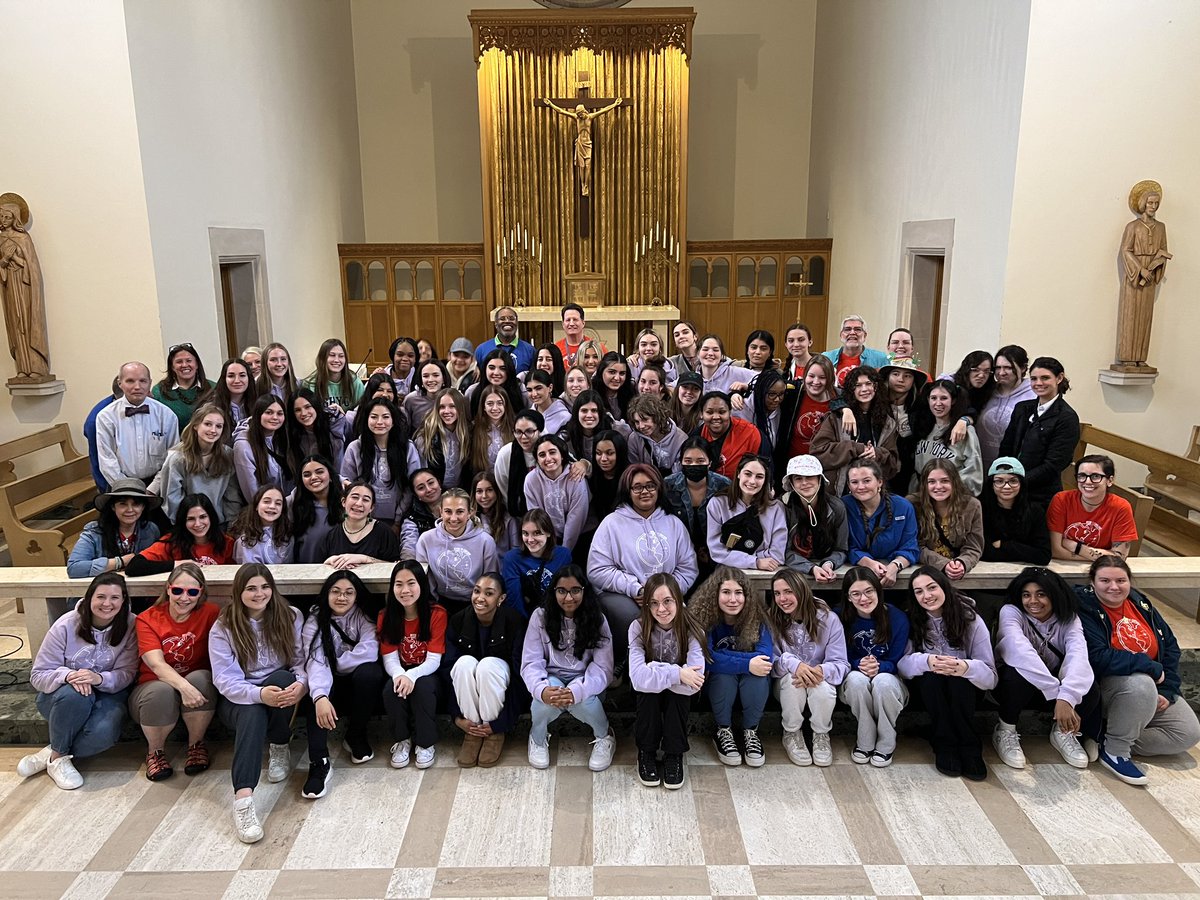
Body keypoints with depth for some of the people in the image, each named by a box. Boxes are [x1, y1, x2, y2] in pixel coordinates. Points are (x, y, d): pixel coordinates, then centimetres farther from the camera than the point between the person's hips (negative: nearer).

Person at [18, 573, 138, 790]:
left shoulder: (130, 626, -11)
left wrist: (99, 679, -34)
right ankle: (58, 757, -14)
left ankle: (50, 755, -4)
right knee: (75, 694, -37)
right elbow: (38, 675, -10)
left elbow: (127, 673, -12)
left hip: (107, 694, 0)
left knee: (104, 732, -32)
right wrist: (67, 675, -32)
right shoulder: (66, 626, -13)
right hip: (60, 696, 0)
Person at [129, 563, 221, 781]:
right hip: (153, 687, 0)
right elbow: (157, 665, -24)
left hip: (197, 686, 1)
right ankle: (155, 751, -4)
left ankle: (196, 744, -7)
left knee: (200, 678, -32)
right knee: (161, 691, -33)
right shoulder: (147, 620, -9)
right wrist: (183, 686, -42)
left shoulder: (210, 613, -8)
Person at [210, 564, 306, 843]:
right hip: (239, 700, -2)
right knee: (252, 713, -37)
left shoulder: (291, 616, -1)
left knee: (283, 678, -33)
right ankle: (243, 798, -48)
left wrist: (301, 684, -31)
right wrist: (260, 694, -35)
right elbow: (225, 679, -15)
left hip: (281, 687, 2)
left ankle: (280, 748, -10)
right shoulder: (223, 628, -6)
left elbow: (301, 659, -7)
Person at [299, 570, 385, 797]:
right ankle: (319, 762, -34)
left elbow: (368, 653, -23)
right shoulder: (315, 620, -8)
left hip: (361, 685, 0)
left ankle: (356, 736, -9)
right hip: (332, 687, 0)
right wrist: (320, 697, -42)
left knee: (368, 672, -32)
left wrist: (335, 666, -14)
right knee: (315, 692, -31)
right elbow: (315, 662, -25)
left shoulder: (365, 616, -8)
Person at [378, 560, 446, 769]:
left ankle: (426, 743, -12)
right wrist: (399, 675, -32)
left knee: (423, 687, -34)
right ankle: (401, 741, -6)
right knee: (391, 689, -30)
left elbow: (433, 660, -16)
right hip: (401, 673, 2)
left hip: (425, 674, -2)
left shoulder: (437, 613, -15)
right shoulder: (386, 616, -6)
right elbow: (390, 658, -9)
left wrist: (412, 675, -36)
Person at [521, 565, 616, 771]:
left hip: (585, 682, 0)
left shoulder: (596, 619, -8)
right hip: (552, 678, 0)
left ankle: (604, 737, 1)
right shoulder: (540, 617, -8)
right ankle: (538, 738, 1)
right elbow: (531, 663, -11)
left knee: (582, 699, -33)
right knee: (548, 696, -34)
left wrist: (577, 690, -33)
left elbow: (602, 667, -13)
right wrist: (542, 689, -34)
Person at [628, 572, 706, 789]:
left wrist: (653, 672, -31)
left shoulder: (691, 631, -21)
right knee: (648, 690, -31)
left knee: (679, 693, -31)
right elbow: (638, 677, -31)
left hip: (677, 699, 0)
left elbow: (693, 684, -31)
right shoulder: (639, 628, -20)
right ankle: (646, 753, -11)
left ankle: (674, 755, -12)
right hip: (648, 698, 0)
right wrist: (676, 674, -37)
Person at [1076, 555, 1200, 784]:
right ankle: (1114, 751, -17)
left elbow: (1170, 645, 8)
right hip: (1106, 687, -7)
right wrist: (1152, 667, -25)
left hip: (1153, 686, 7)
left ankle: (1106, 739, -3)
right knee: (1141, 684, -37)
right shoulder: (1085, 610, -19)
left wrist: (1168, 690, -2)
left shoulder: (1140, 604, 2)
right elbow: (1098, 658, -30)